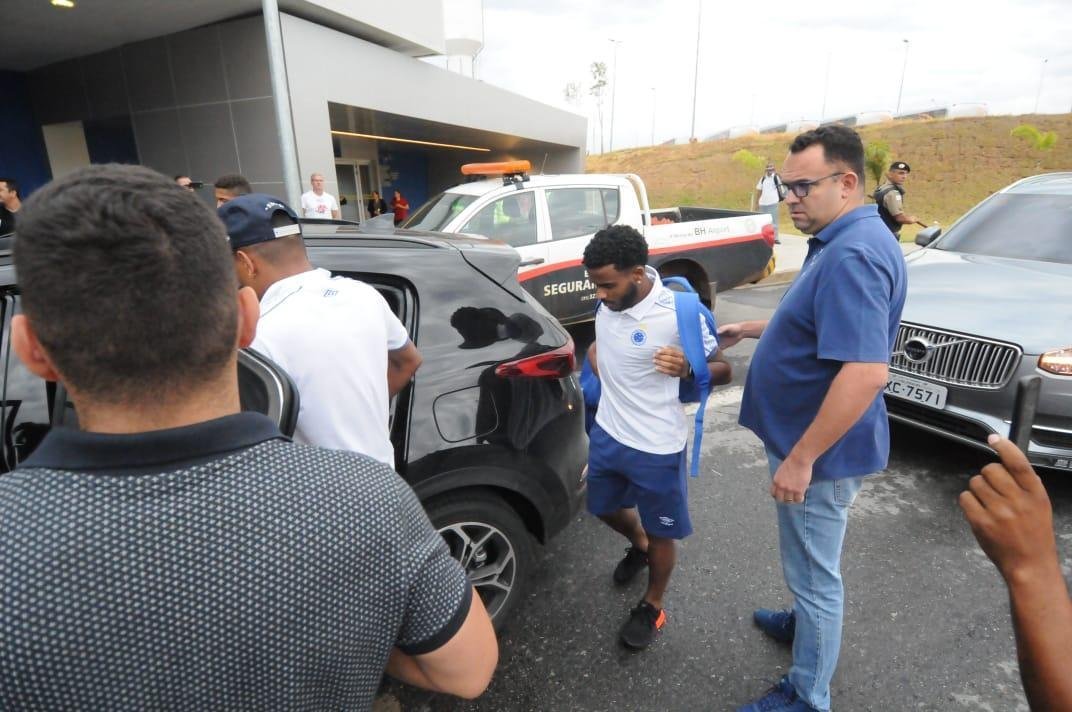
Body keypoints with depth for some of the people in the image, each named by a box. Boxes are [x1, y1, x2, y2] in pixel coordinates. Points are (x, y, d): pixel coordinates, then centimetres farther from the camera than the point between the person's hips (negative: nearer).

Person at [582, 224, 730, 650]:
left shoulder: (678, 314, -25)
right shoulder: (607, 302, -5)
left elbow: (723, 370, -14)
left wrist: (686, 369, -33)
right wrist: (597, 357, 0)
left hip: (656, 447, -6)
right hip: (607, 432, 7)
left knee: (660, 533, 15)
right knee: (606, 508, 26)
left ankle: (652, 608, 41)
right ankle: (638, 546, 58)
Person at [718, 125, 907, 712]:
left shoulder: (853, 254, -26)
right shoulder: (841, 241, 8)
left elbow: (865, 372, -32)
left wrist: (800, 459, -28)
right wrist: (751, 330, 14)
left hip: (820, 450, -10)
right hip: (805, 439, 10)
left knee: (814, 572, 8)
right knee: (810, 564, 29)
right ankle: (804, 622, 52)